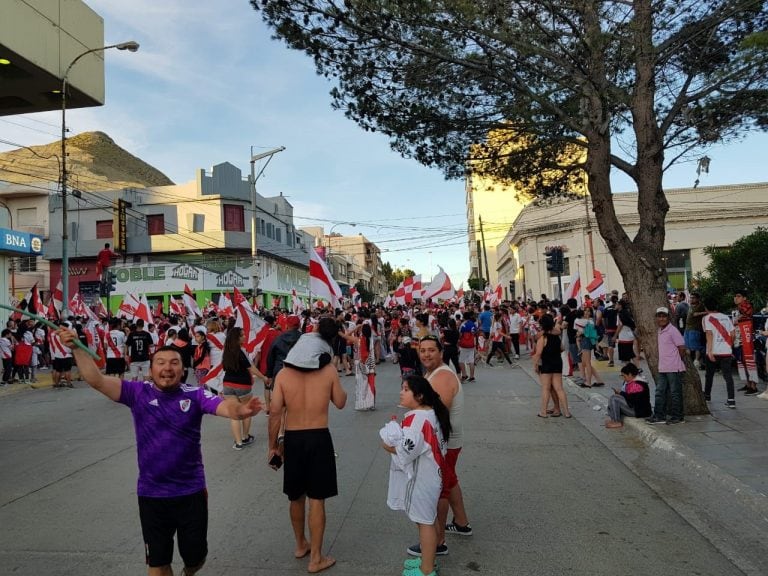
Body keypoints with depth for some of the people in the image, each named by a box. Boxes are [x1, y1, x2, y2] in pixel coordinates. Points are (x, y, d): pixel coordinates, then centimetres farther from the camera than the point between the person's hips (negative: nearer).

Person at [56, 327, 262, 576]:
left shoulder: (195, 395, -12)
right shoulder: (138, 393, -8)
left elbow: (225, 407, -26)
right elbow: (97, 380, -14)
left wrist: (241, 410, -48)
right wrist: (76, 348, -27)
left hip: (191, 492, 0)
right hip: (151, 494, 1)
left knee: (194, 556, 17)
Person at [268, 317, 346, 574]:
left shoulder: (283, 373, -2)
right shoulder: (329, 370, -5)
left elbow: (275, 412, -6)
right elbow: (340, 403, 6)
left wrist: (273, 445, 3)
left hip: (292, 439, 2)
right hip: (319, 437, -2)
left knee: (296, 497, 20)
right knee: (316, 499, 7)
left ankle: (301, 545, 39)